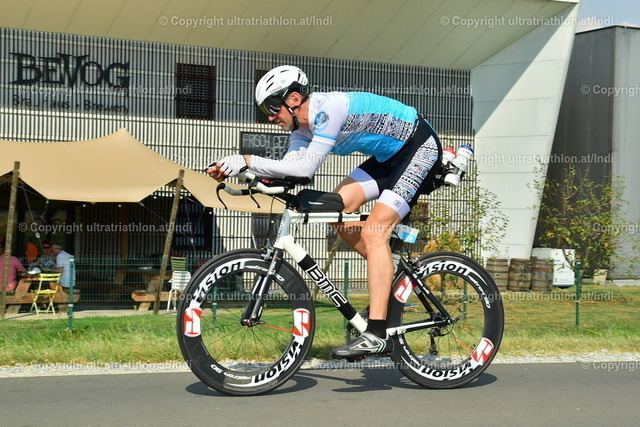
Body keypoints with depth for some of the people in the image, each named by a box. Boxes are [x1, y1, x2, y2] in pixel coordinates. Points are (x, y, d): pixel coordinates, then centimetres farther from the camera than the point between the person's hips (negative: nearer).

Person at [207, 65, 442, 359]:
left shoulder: (329, 108, -27)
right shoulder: (303, 125, 2)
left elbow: (305, 168, -34)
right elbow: (288, 168, -6)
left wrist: (248, 160, -33)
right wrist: (233, 170, -16)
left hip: (421, 147, -9)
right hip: (390, 155, 9)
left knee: (374, 232, -19)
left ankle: (376, 335, -21)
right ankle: (388, 277, 13)